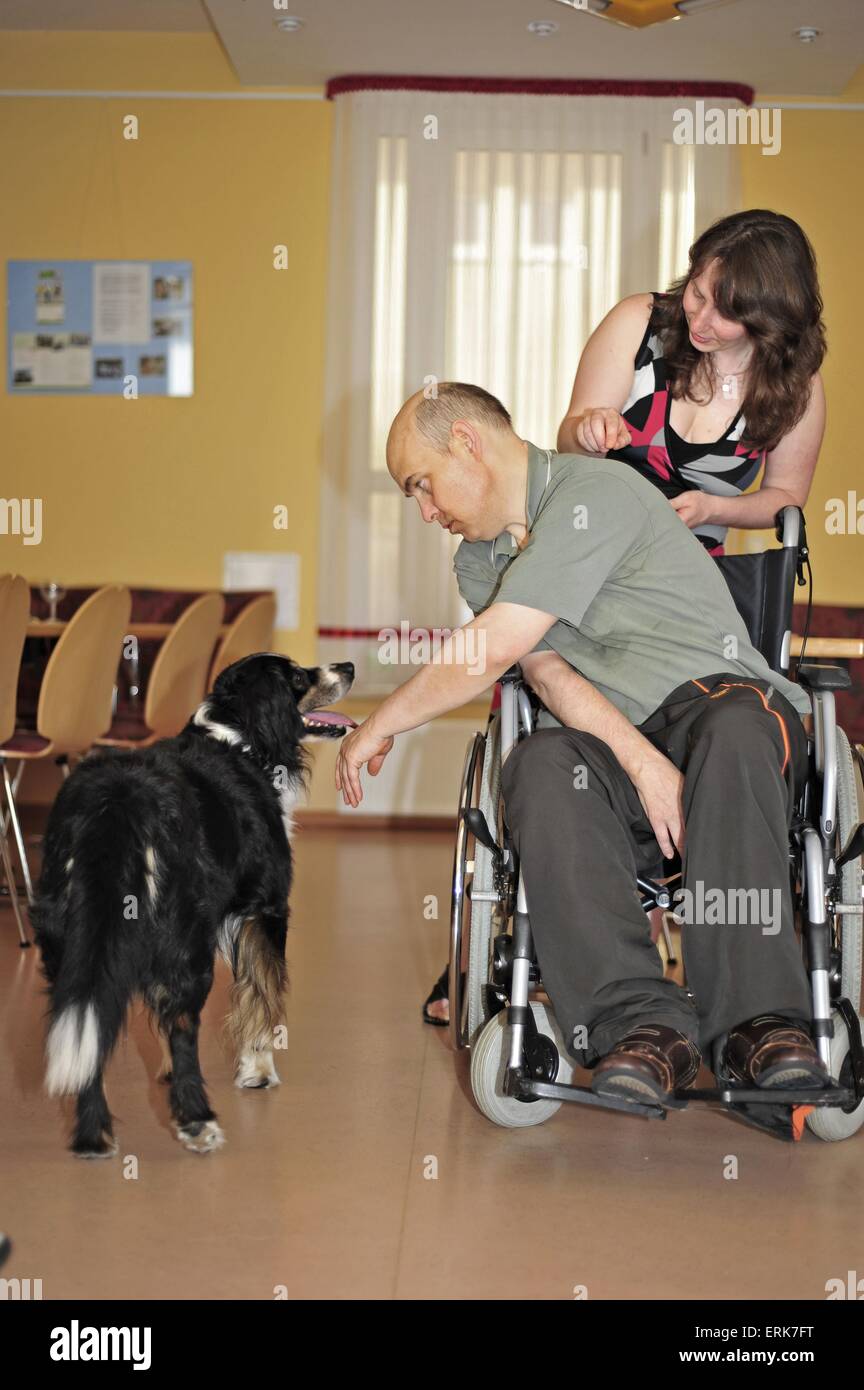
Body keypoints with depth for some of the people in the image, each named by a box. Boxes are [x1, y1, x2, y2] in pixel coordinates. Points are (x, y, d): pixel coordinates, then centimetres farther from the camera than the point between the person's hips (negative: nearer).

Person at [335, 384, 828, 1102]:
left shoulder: (596, 492, -8)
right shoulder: (478, 558, 18)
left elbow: (494, 649, -16)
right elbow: (551, 673, 0)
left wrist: (380, 726, -4)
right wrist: (640, 760, -19)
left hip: (722, 699, -5)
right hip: (610, 748, 5)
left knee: (732, 730, -40)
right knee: (539, 765, -29)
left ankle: (760, 1016, -40)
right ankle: (640, 1022, -41)